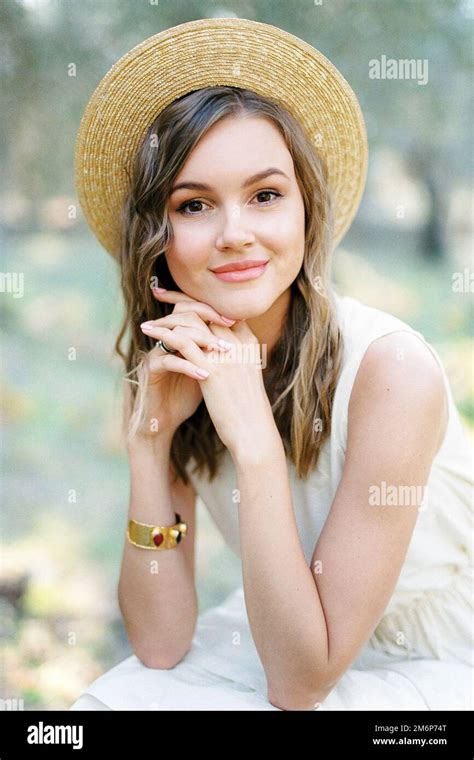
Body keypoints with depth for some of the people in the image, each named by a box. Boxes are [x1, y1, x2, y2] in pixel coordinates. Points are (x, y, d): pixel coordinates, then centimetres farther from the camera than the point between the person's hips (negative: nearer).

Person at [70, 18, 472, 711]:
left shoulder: (392, 369, -26)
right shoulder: (177, 368, -10)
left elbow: (299, 684, -24)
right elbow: (159, 646, -13)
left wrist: (254, 438, -33)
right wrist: (148, 439, -25)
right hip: (279, 646, 4)